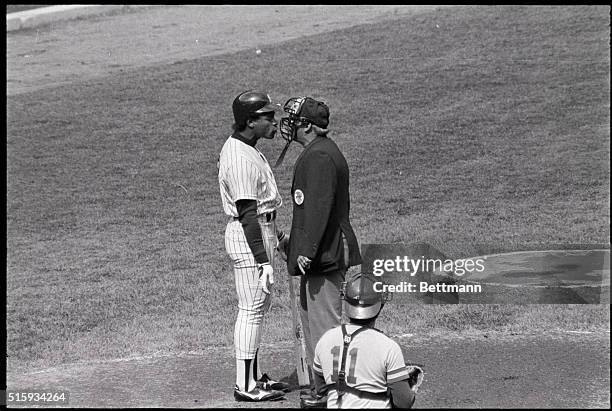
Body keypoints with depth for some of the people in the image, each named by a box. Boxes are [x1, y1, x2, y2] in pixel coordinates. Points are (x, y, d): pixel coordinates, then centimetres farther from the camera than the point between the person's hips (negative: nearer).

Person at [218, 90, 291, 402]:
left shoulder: (241, 146, 10)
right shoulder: (240, 159, -23)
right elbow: (247, 214, -25)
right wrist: (264, 261, -26)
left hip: (261, 231, 11)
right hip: (249, 238, -11)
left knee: (259, 307, 17)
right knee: (252, 310, -5)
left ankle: (255, 377, 26)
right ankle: (245, 386, 2)